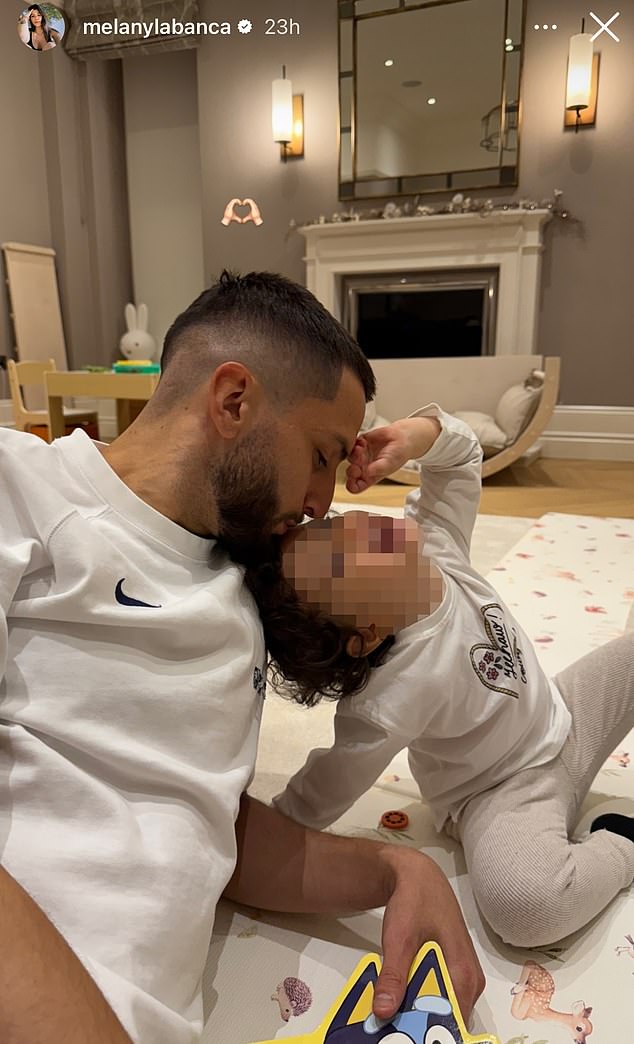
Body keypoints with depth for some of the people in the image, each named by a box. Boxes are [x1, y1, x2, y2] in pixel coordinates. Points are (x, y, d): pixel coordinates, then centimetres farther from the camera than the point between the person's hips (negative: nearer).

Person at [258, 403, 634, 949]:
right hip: (508, 792, -6)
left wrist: (409, 436, -29)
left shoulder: (435, 548, -21)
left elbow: (461, 449, -10)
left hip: (562, 717, 7)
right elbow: (310, 807, -26)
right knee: (522, 905, -34)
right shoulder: (389, 704, -38)